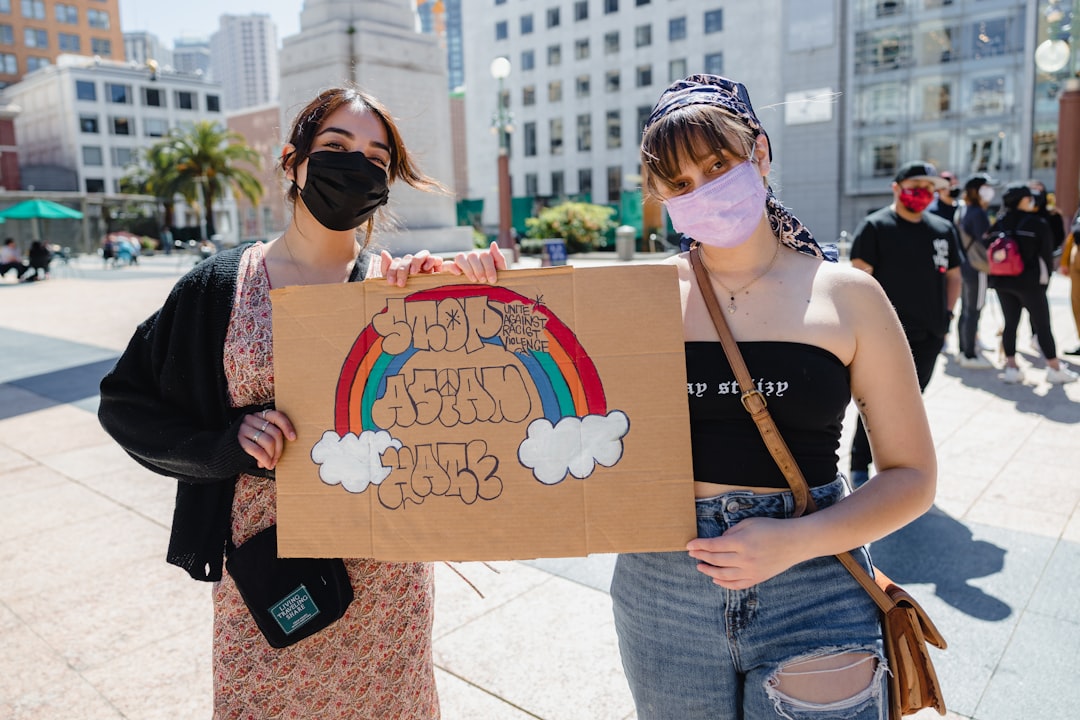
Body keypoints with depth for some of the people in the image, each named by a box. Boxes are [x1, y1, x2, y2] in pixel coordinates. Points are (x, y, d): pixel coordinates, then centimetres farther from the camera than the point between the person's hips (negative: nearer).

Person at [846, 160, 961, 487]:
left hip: (929, 336, 6)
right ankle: (860, 467, 10)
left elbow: (953, 276, 20)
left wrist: (946, 314, 7)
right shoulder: (875, 226, -5)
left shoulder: (943, 230, 13)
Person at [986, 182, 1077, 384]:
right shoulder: (1039, 224, -9)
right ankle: (1055, 369, 10)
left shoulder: (999, 223, 2)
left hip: (1002, 282, 4)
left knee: (1010, 324, 11)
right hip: (1029, 282, -4)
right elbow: (1047, 254, -4)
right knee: (1043, 326, 4)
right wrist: (1046, 277, 10)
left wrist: (995, 277, 12)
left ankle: (1011, 367, 9)